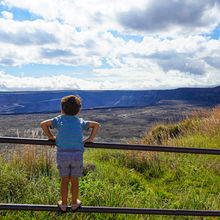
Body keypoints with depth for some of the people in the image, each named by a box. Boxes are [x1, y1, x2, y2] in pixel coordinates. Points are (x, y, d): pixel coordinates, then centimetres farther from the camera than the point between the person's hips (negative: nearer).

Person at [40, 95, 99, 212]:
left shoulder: (59, 119, 11)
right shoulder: (80, 121, 17)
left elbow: (43, 124, 1)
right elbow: (96, 124, 18)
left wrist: (51, 136, 11)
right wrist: (90, 138, 16)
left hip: (62, 154, -1)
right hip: (77, 154, 1)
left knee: (64, 180, 16)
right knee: (74, 180, 17)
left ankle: (63, 205, 31)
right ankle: (74, 204, 34)